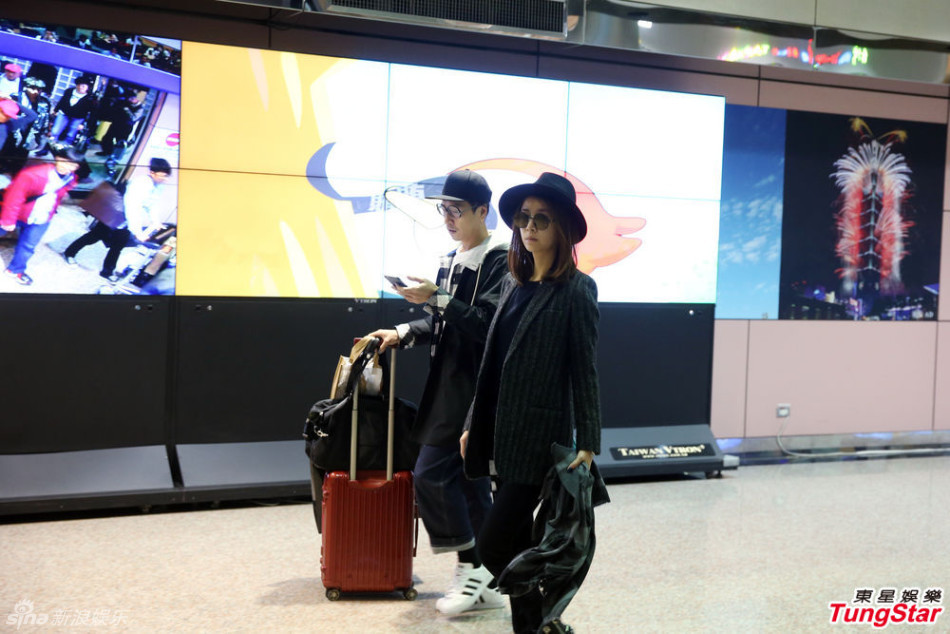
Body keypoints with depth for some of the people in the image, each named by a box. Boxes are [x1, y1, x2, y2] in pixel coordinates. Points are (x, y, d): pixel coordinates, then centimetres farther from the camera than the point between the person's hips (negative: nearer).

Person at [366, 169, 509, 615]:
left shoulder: (499, 260, -11)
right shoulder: (452, 261, 14)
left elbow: (489, 324, -21)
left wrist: (436, 298, -23)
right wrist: (403, 334, 6)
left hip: (473, 390, -9)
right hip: (448, 388, 9)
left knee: (431, 474, -10)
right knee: (470, 481, 12)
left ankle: (470, 568, 5)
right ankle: (485, 584, 21)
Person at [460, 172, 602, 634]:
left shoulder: (576, 289, -8)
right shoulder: (515, 283, 11)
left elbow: (585, 371, -9)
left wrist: (588, 445, -13)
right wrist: (473, 425, 14)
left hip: (539, 437, -7)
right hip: (503, 434, 7)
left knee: (494, 546, -8)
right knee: (516, 545, 12)